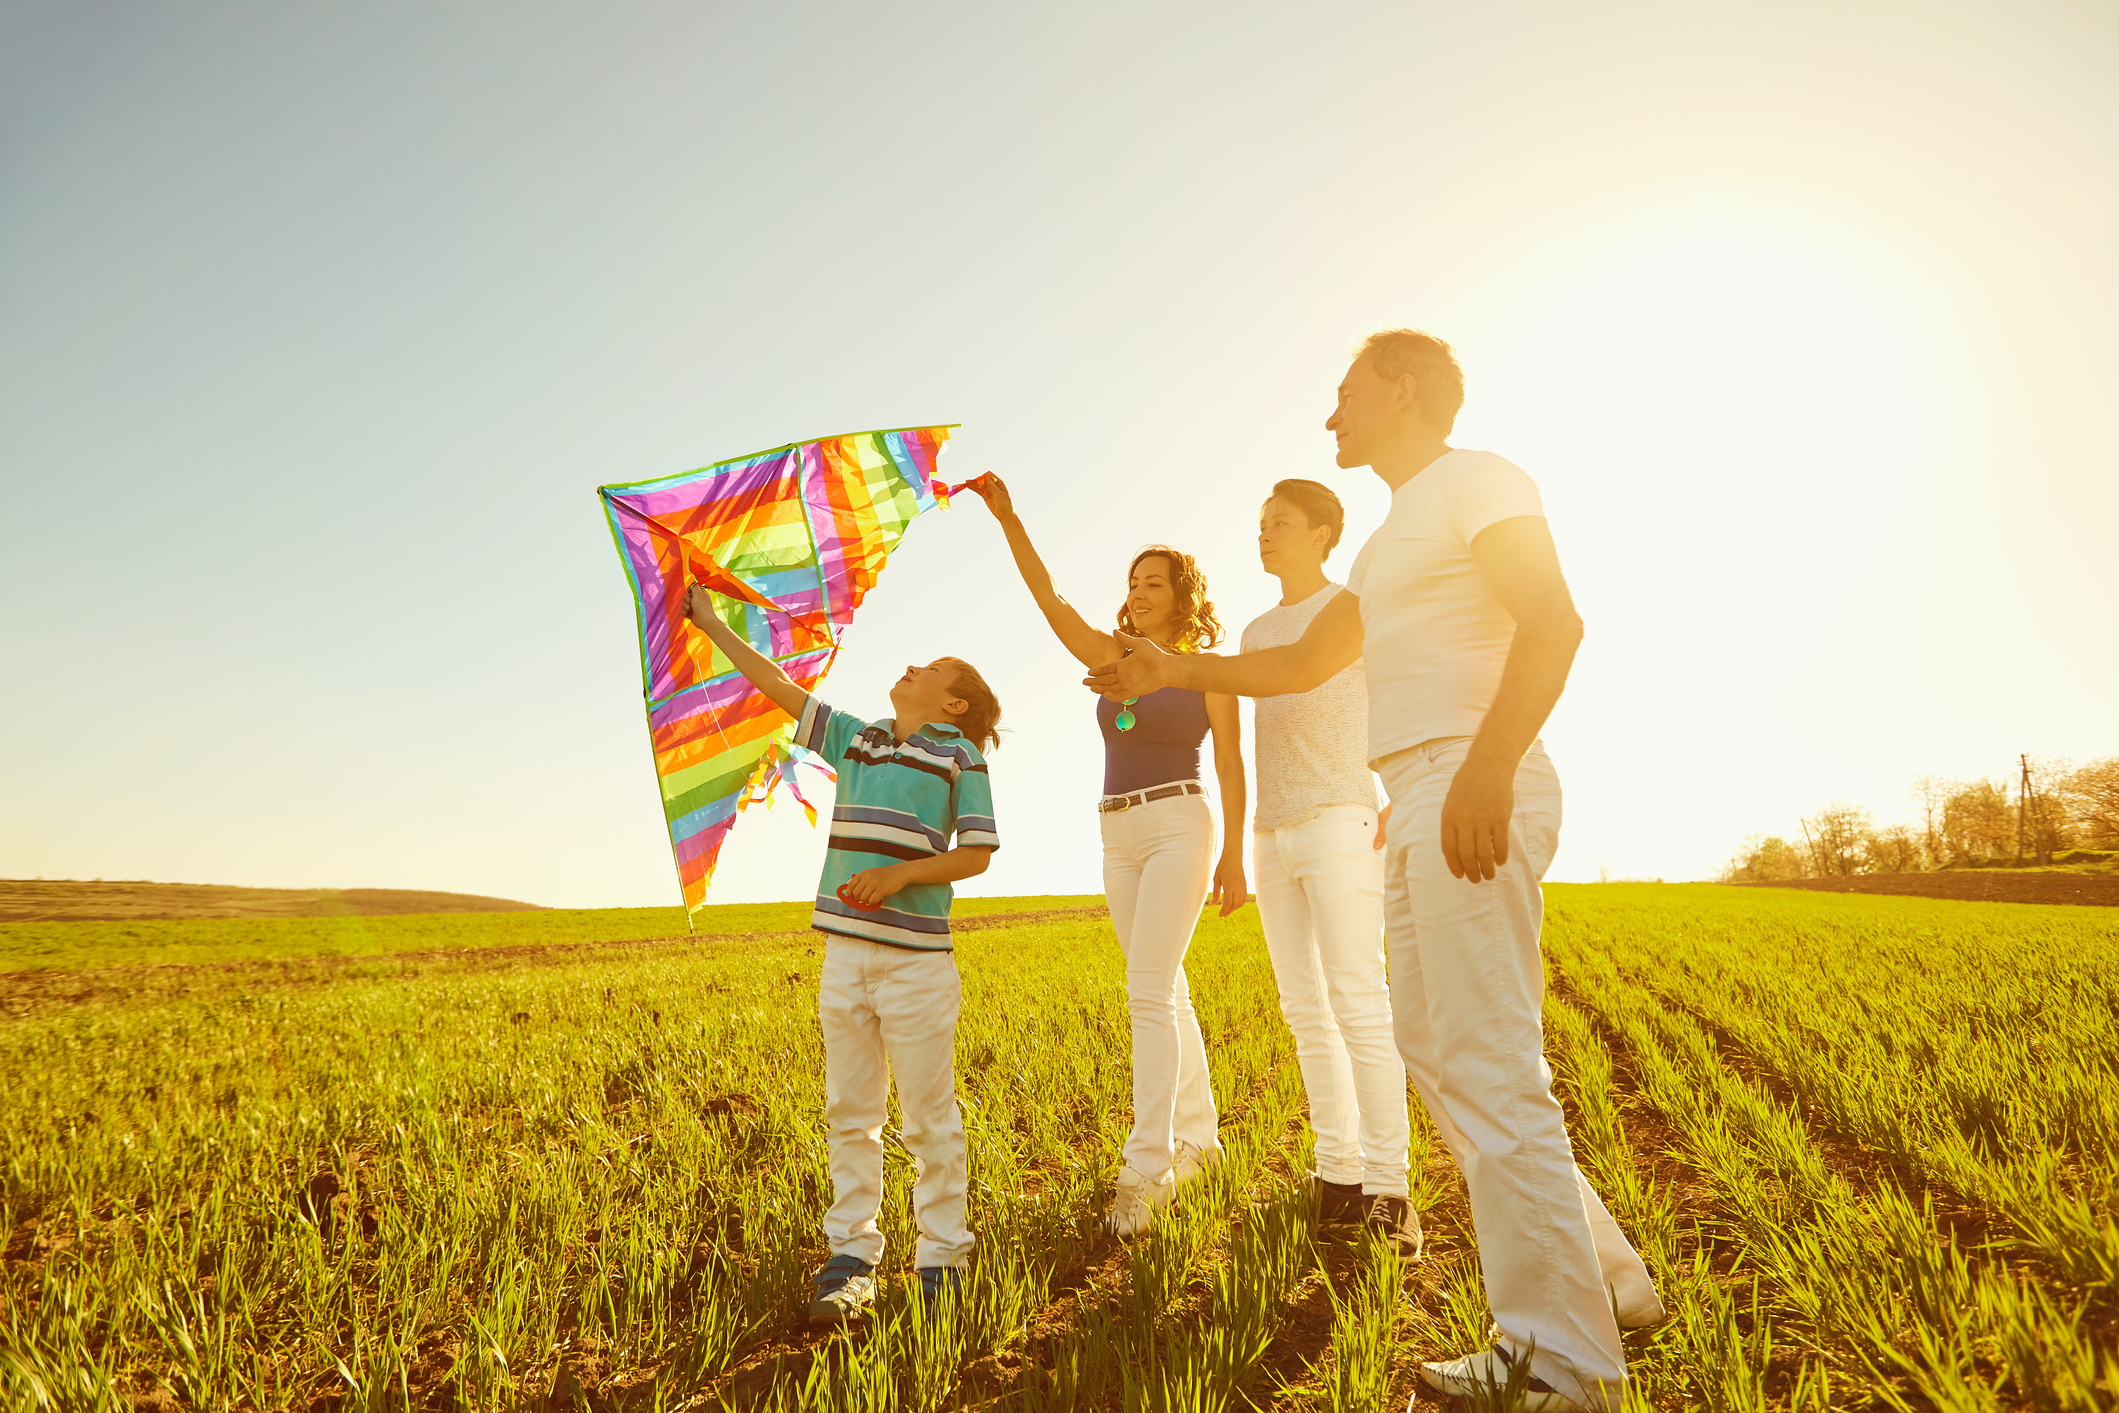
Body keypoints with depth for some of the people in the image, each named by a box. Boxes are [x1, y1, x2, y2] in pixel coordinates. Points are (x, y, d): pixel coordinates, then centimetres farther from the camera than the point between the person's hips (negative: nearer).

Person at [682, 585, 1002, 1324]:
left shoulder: (960, 755, 1)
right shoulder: (853, 738, 15)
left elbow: (977, 854, -4)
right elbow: (776, 684, 19)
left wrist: (901, 873, -16)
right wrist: (711, 622, 21)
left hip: (917, 957, -5)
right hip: (846, 951, 5)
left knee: (929, 1116, 2)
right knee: (850, 1113, 9)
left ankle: (942, 1256, 15)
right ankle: (852, 1257, 18)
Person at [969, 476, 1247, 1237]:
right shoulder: (1111, 658, 12)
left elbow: (1231, 766, -2)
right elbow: (1049, 599, 6)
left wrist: (1232, 858, -7)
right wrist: (1008, 519, -2)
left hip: (1178, 826, -6)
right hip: (1117, 834, 6)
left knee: (1149, 991, -15)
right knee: (1167, 993, 11)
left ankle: (1147, 1166, -13)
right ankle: (1198, 1138, 22)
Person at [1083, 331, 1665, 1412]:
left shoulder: (1476, 480, 0)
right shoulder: (1393, 539, 28)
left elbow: (1553, 621, -16)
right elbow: (1299, 665, 31)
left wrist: (1487, 765, -26)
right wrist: (1172, 670, 27)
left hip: (1471, 789, -10)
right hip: (1419, 800, 10)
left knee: (1489, 1070, -11)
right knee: (1433, 1050, 12)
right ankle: (1607, 1283, 23)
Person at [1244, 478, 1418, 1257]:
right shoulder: (1257, 631, 20)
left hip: (1339, 821, -6)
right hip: (1272, 834, 7)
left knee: (1359, 1004, -13)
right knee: (1306, 1011, 6)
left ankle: (1387, 1191, -8)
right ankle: (1337, 1178, 13)